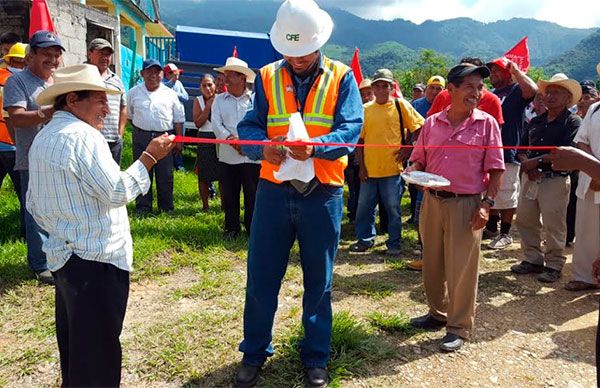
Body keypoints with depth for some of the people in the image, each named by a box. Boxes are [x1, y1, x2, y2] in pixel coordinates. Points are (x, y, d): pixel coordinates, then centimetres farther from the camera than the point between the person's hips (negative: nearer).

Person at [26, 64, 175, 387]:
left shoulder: (42, 139, 14)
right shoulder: (83, 135, -16)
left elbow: (34, 205, 18)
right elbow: (117, 193, -18)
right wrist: (150, 156, -9)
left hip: (63, 256, 10)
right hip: (96, 259, -10)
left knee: (74, 346, 22)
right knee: (98, 350, 2)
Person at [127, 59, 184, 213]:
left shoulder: (170, 94, 4)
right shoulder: (134, 92, 6)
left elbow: (179, 119, 6)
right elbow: (129, 115, 17)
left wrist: (179, 141, 2)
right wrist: (139, 130, 10)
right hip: (141, 138, 1)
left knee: (165, 175, 4)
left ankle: (166, 208, 15)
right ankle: (143, 207, 15)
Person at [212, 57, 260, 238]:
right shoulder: (219, 100, 10)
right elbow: (216, 123, -1)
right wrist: (231, 139, -15)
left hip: (251, 156, -2)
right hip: (227, 156, 2)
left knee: (252, 194, 3)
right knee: (229, 194, 9)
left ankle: (252, 227, 17)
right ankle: (232, 228, 23)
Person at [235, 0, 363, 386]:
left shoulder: (341, 77, 1)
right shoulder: (267, 78, 5)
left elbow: (350, 129, -11)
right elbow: (249, 126, -1)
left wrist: (313, 146, -30)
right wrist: (263, 146, -24)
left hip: (322, 194, -1)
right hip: (274, 191, 1)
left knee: (319, 281, 11)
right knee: (261, 278, 8)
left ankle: (316, 356, 31)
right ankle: (254, 352, 30)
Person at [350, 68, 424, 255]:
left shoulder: (400, 105, -1)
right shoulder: (365, 109, 6)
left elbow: (419, 127, 1)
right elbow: (360, 139, 7)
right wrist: (361, 166, 1)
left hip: (392, 168, -3)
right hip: (369, 169, 3)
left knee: (393, 209, 6)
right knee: (364, 207, 11)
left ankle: (394, 243, 20)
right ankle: (365, 240, 27)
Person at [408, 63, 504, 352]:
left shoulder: (487, 124, -2)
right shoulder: (432, 123, 6)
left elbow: (496, 169, -2)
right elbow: (418, 159, 14)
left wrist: (487, 203, -11)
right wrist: (414, 172, -8)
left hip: (466, 204, -4)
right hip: (432, 201, 4)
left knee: (461, 268, 1)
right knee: (432, 263, 15)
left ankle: (459, 327, 17)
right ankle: (438, 313, 35)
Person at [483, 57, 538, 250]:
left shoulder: (516, 90, -4)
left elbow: (532, 90, -28)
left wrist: (515, 69, -15)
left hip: (507, 153, -8)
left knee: (506, 196, -1)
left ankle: (505, 234, 10)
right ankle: (492, 227, 30)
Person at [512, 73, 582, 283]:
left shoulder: (573, 122, -4)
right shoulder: (536, 121, 14)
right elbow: (521, 149, 12)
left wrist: (536, 161, -16)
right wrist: (526, 164, -8)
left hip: (555, 180, -6)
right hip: (530, 177, 6)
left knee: (553, 226, -1)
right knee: (525, 220, 11)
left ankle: (554, 265, 14)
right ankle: (533, 259, 25)